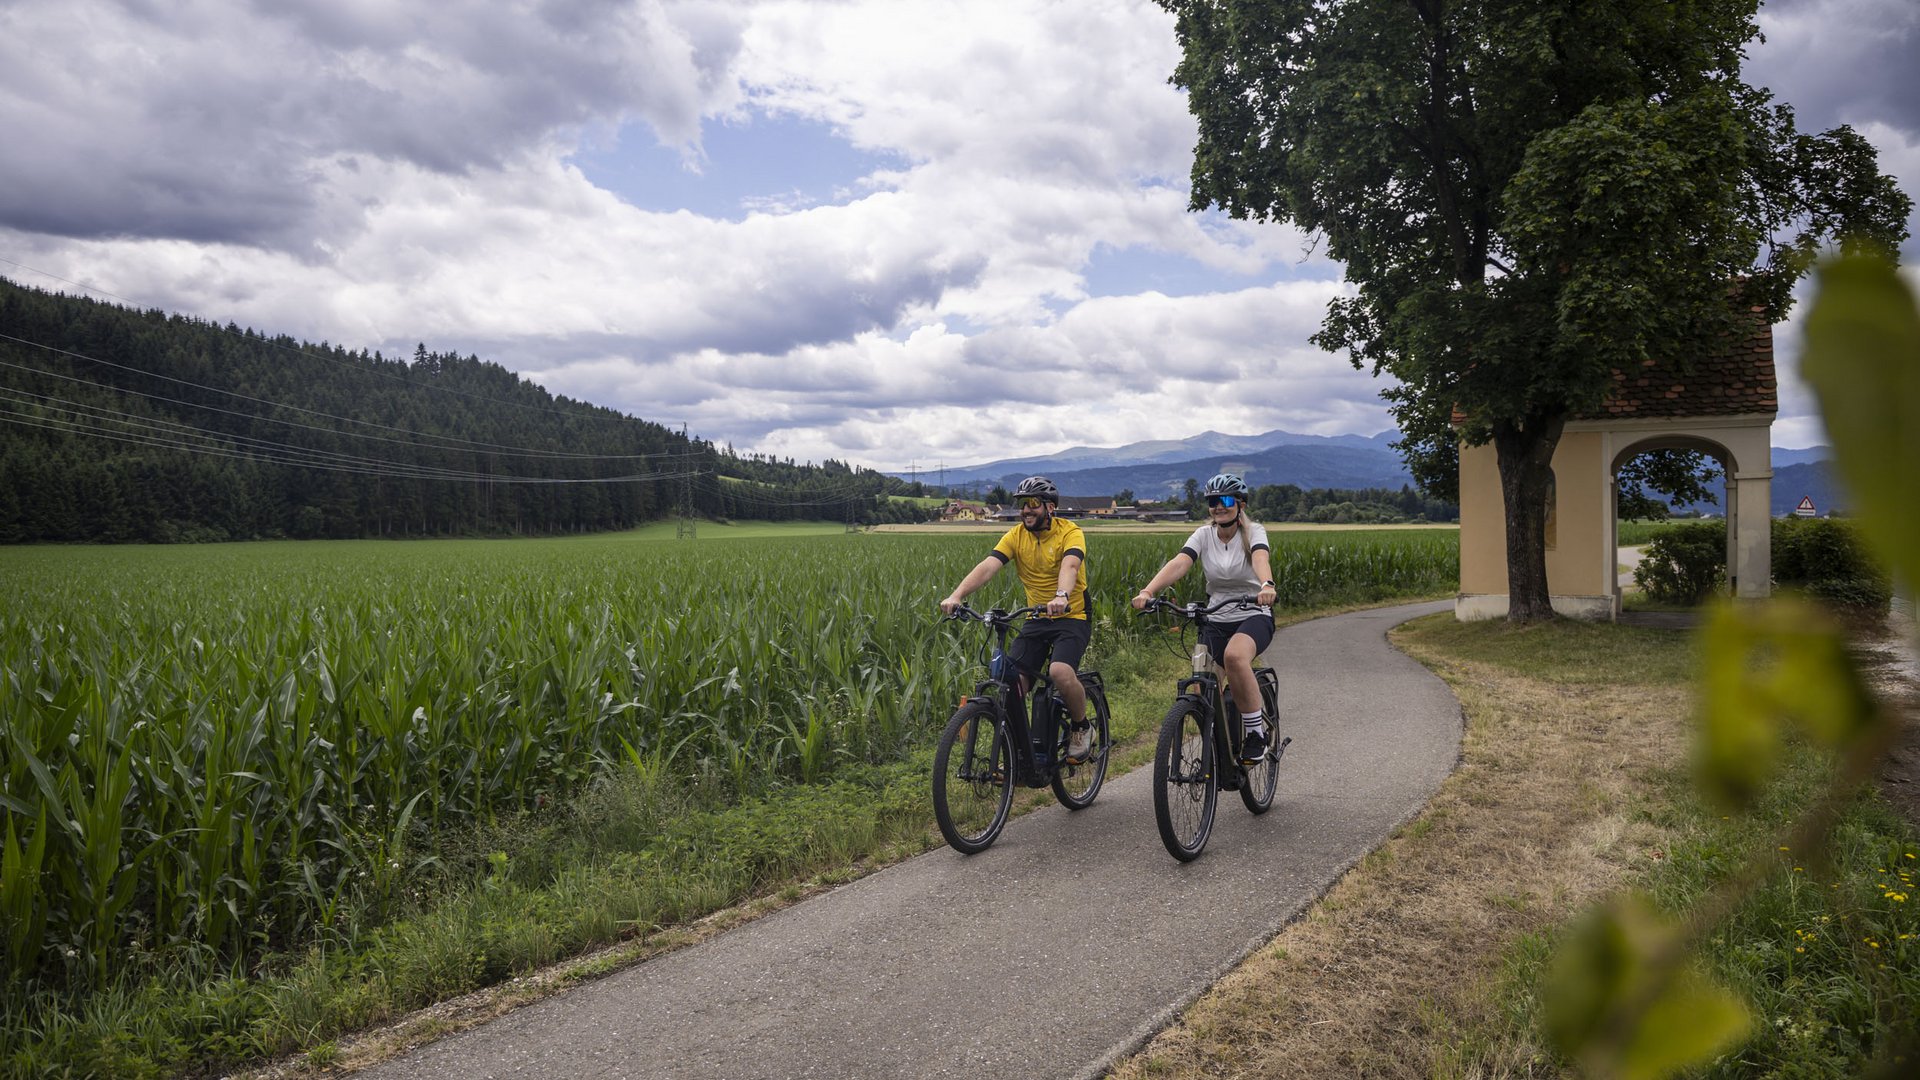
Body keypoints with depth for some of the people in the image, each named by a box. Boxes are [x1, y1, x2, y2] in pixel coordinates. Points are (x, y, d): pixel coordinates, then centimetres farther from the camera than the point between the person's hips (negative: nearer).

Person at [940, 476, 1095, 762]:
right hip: (1036, 620, 5)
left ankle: (1082, 728, 0)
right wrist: (956, 596, -31)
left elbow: (1070, 565, -32)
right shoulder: (1016, 535, -1)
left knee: (1060, 672, -29)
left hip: (1072, 617, -4)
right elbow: (987, 567, -15)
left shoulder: (1070, 532, -12)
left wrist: (1061, 596, -53)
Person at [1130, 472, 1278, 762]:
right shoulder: (1203, 535, -1)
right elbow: (1178, 564, -18)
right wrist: (1147, 591, -36)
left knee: (1234, 655, -36)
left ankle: (1256, 731, -20)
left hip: (1254, 616, -4)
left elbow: (1260, 559, -31)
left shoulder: (1253, 532, -8)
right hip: (1216, 620, 4)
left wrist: (1267, 586, -54)